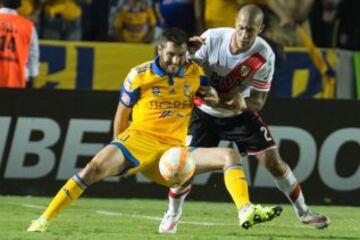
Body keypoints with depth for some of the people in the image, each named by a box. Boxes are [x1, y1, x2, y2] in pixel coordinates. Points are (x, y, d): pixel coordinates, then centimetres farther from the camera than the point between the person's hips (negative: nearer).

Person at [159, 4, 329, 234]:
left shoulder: (264, 56, -24)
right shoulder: (212, 38, -25)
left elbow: (258, 102, -17)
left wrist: (243, 103, -40)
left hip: (240, 114, 0)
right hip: (204, 112, 0)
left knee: (273, 161, -5)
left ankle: (303, 212, 11)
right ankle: (173, 214, 17)